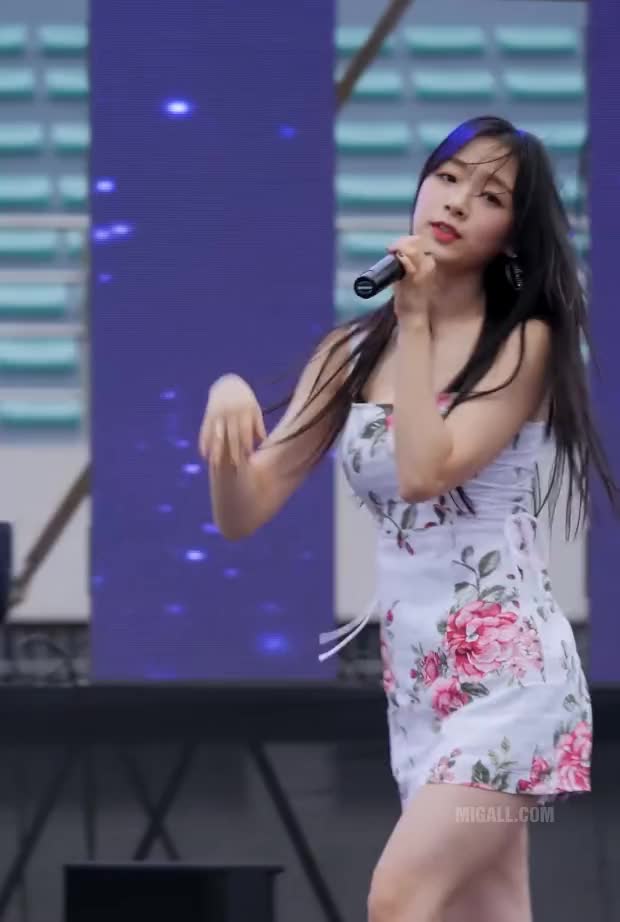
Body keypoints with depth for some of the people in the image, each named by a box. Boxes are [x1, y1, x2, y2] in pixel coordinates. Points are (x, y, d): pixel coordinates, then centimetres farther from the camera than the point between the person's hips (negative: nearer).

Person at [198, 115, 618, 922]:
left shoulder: (525, 343, -4)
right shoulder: (352, 354, 8)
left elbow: (426, 470, -19)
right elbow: (243, 513, 3)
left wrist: (417, 322, -11)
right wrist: (230, 402, -16)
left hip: (507, 670, -5)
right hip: (415, 682, 5)